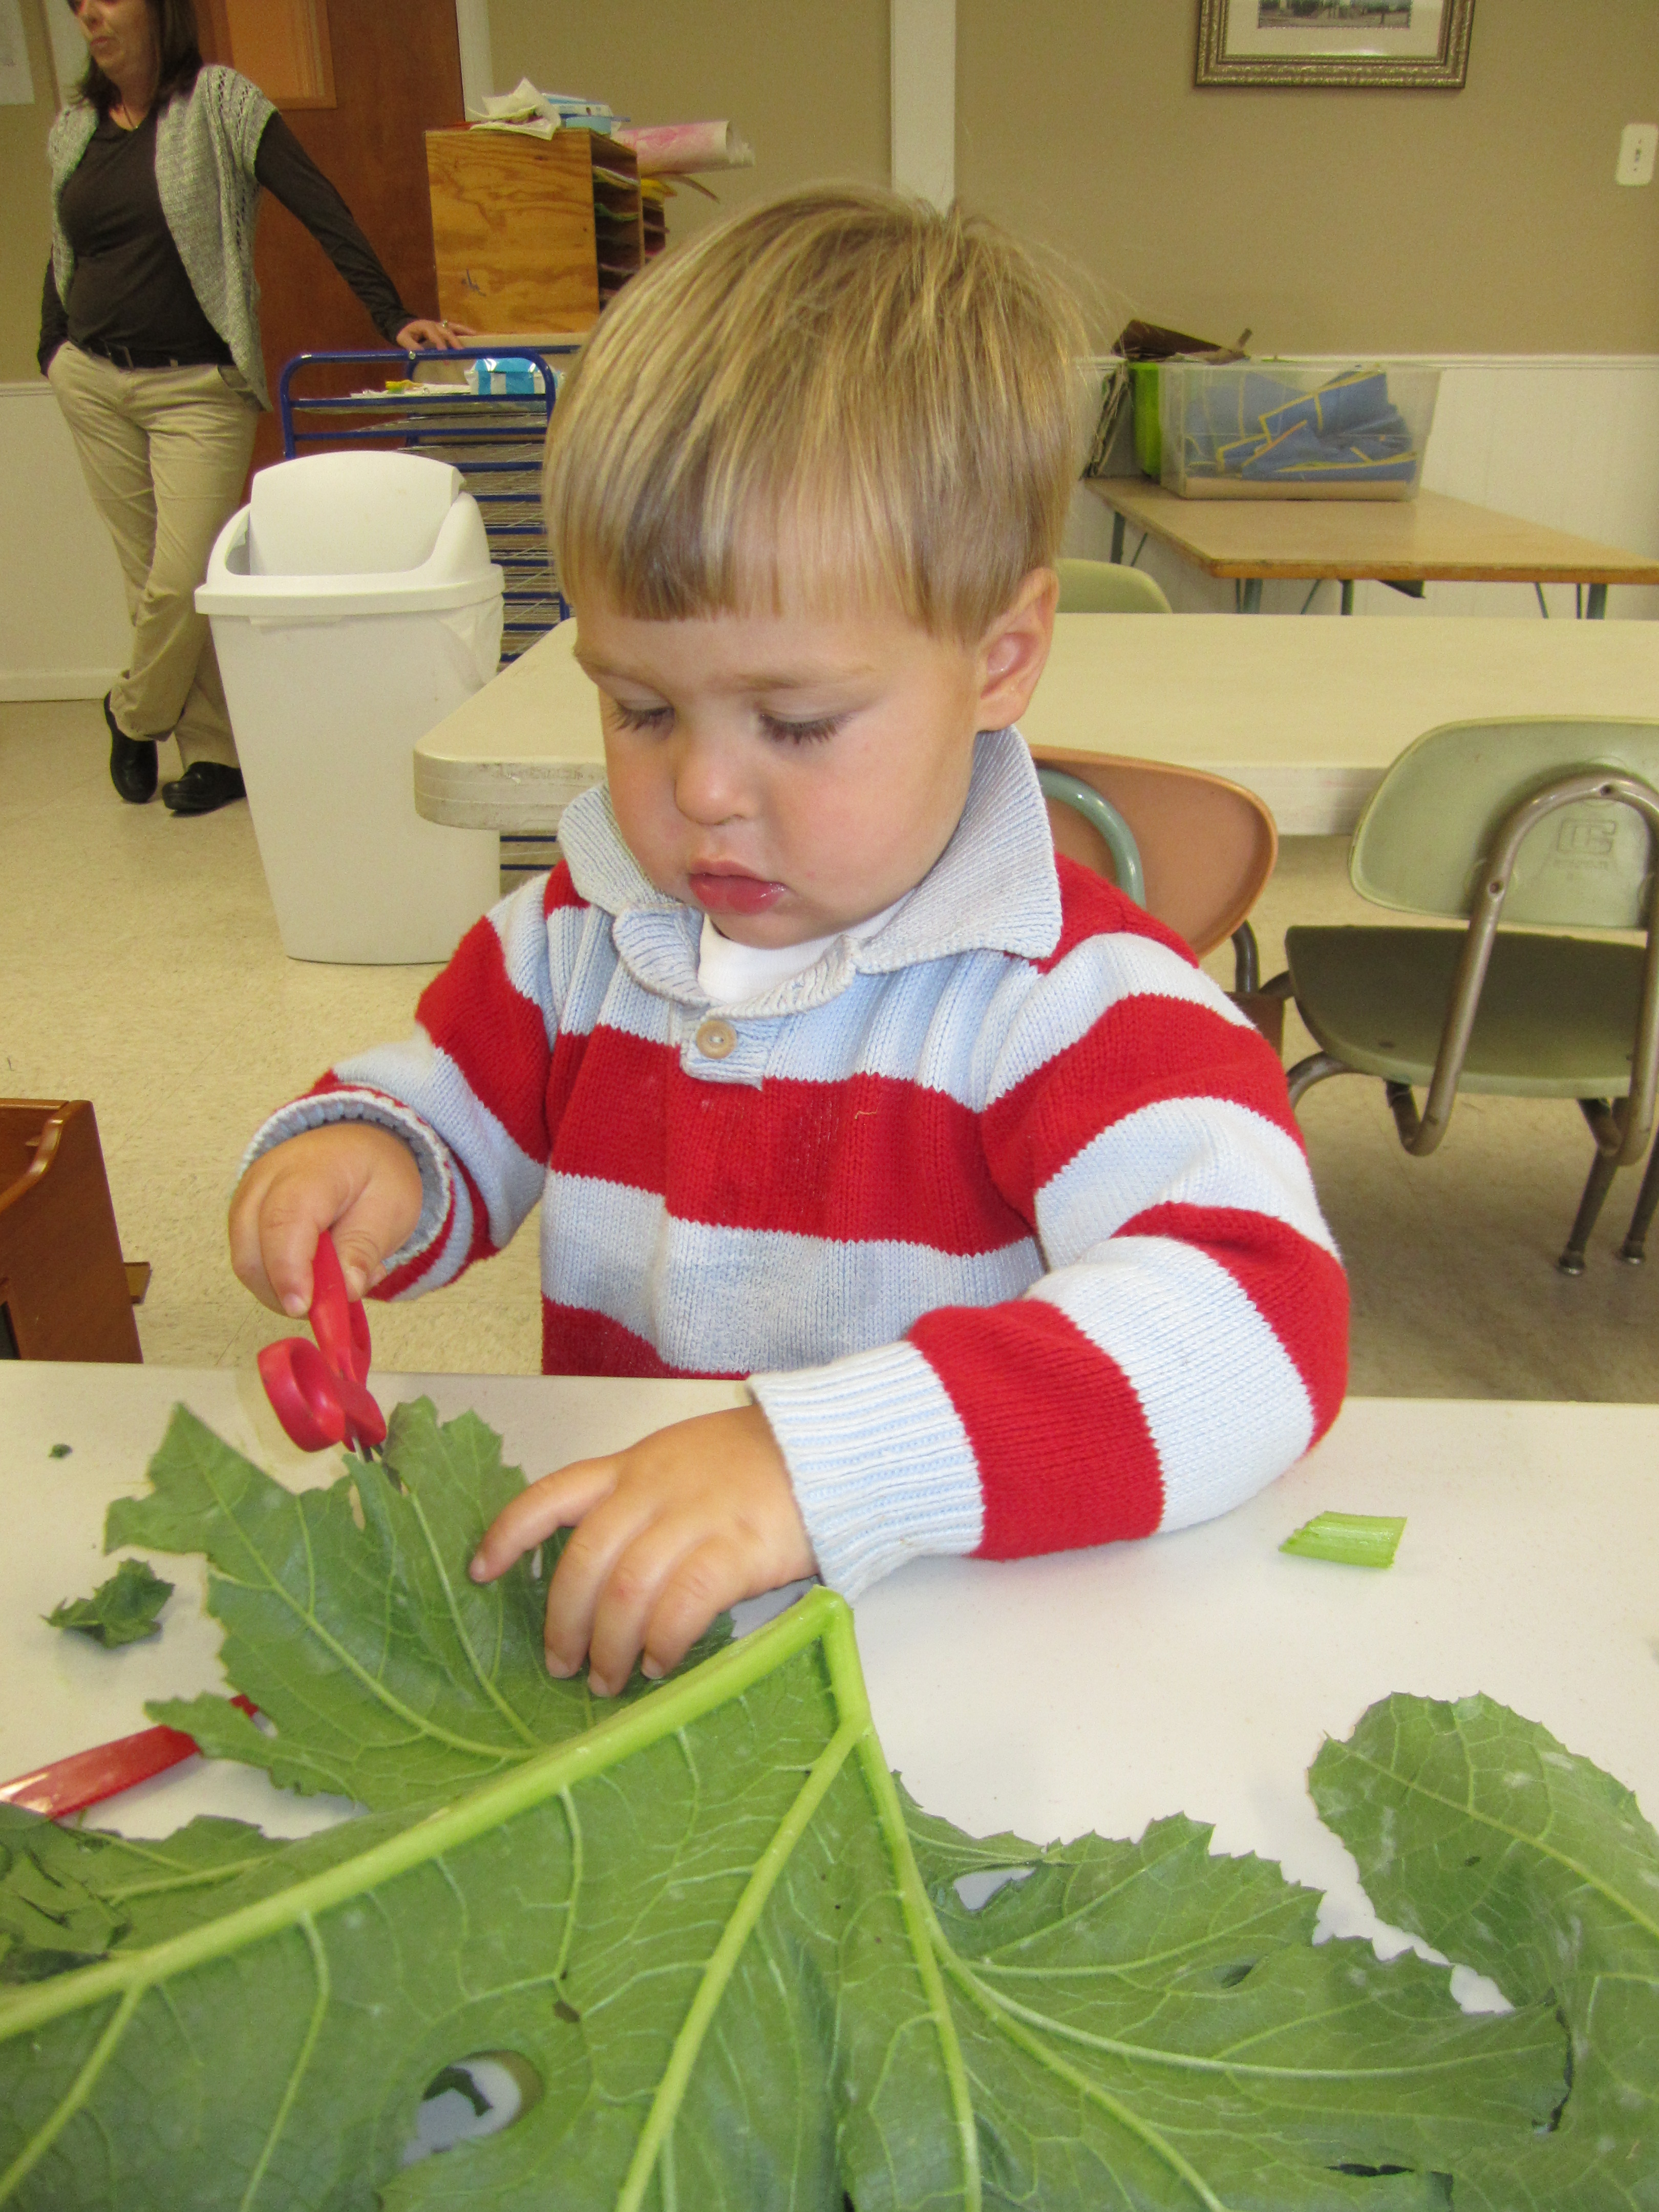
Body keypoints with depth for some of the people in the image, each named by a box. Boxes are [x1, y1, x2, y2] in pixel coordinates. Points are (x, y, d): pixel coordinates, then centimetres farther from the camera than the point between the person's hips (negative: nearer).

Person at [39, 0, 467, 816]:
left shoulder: (218, 102, -4)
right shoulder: (72, 129, 11)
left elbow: (320, 208, -13)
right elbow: (63, 257, 20)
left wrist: (393, 316, -23)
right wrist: (54, 354, 12)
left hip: (197, 388, -5)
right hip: (93, 383, 5)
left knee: (183, 580, -11)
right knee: (148, 578, 4)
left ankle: (133, 715, 16)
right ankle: (215, 752, 16)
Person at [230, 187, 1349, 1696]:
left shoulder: (1071, 994, -17)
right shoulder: (584, 929, 3)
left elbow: (1261, 1313, -31)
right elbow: (456, 1113, 19)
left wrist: (813, 1460, -41)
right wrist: (363, 1159, -6)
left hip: (948, 1634, -5)